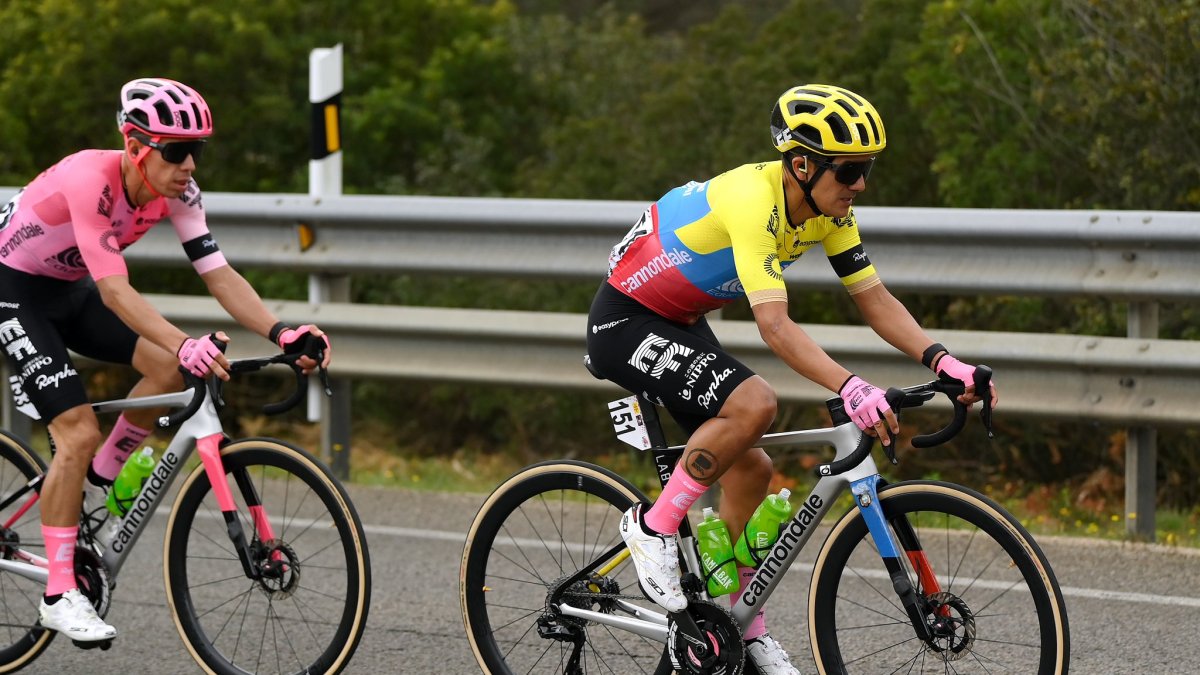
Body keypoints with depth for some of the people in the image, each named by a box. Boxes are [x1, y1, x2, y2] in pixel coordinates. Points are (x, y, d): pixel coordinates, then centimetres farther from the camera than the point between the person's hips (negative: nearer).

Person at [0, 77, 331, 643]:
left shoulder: (177, 191, -13)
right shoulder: (91, 181, -34)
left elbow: (219, 275, -14)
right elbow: (114, 291, -39)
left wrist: (281, 333, -30)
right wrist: (187, 346, -52)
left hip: (68, 290, 7)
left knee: (170, 368, -13)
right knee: (80, 431, -17)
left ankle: (94, 489, 7)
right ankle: (58, 596, -8)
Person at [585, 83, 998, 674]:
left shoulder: (828, 210, -6)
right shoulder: (753, 199, -32)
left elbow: (875, 300, -5)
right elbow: (775, 325, -40)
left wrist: (943, 361, -20)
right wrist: (851, 388, -51)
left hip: (679, 325, 9)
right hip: (625, 322, -9)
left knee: (749, 469, 6)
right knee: (753, 404, -29)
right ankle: (654, 526, -13)